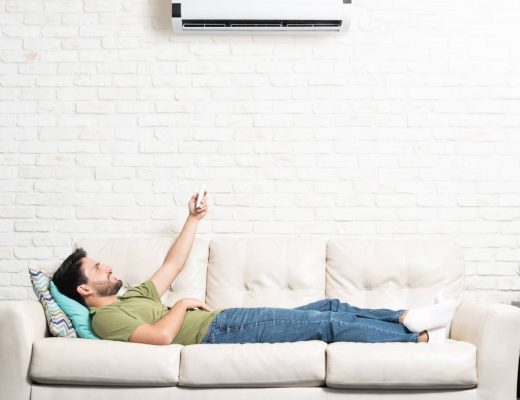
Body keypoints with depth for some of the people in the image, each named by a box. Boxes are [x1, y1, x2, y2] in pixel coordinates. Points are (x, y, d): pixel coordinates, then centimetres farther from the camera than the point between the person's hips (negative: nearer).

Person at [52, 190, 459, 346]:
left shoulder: (132, 298, 22)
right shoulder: (106, 317, -8)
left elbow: (172, 265, 29)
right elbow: (163, 335, -25)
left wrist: (194, 219, 30)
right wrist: (183, 304, -7)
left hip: (225, 320, 10)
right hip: (221, 330, -10)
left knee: (330, 306, 2)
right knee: (327, 323, -12)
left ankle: (405, 318, 6)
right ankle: (419, 338, -4)